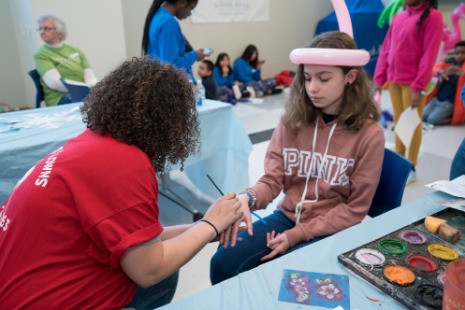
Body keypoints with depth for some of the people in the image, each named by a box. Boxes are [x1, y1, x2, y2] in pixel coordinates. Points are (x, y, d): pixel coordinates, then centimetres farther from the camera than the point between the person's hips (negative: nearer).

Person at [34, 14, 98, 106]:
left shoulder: (75, 50, 18)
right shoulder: (41, 55, 6)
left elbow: (90, 77, 10)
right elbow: (54, 82, -10)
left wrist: (93, 87, -15)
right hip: (60, 98, -5)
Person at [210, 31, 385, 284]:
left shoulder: (369, 134, -12)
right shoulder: (292, 120, -3)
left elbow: (355, 209, -8)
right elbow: (272, 180, -4)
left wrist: (299, 234, -15)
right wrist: (246, 198, -27)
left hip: (331, 229, -2)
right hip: (287, 216, 3)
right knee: (222, 264, -13)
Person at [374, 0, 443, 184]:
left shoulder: (432, 16, -6)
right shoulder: (398, 17, 13)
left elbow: (429, 54, -12)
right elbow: (386, 49, 12)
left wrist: (419, 86, -17)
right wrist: (379, 78, 5)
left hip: (413, 82, -6)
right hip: (394, 80, 6)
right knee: (398, 121, 12)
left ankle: (411, 168, 11)